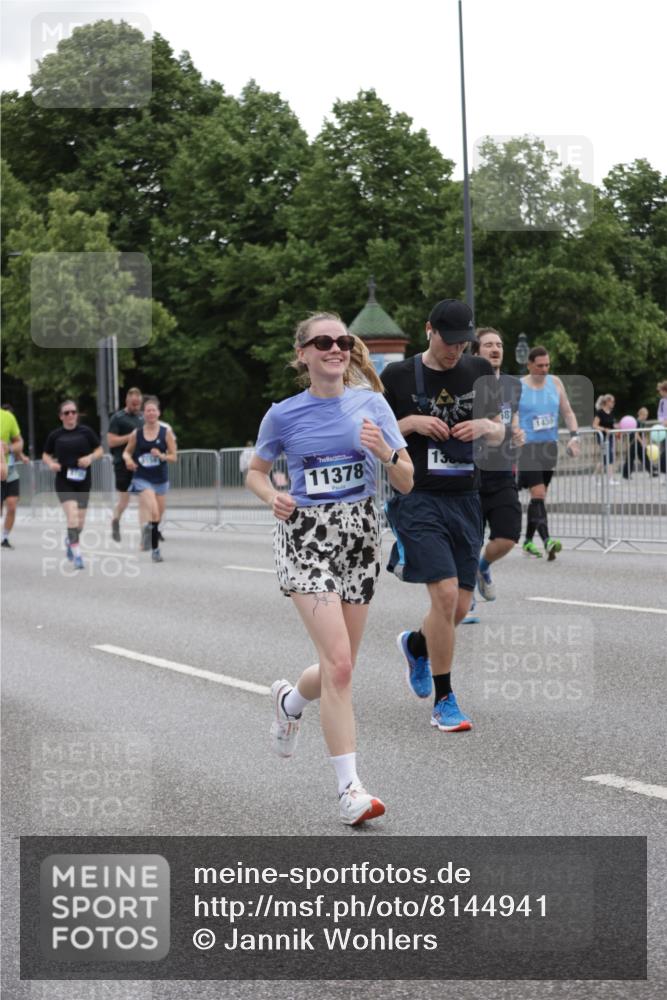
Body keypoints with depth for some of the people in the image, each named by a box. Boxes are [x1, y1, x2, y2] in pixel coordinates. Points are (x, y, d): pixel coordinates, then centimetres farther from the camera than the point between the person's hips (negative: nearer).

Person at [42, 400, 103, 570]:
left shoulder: (86, 432, 0)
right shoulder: (55, 435, 1)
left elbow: (99, 450, 6)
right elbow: (46, 455, 12)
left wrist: (90, 458, -14)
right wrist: (51, 464, -10)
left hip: (83, 481, 2)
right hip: (64, 481, -2)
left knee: (80, 521, 9)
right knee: (72, 514, -19)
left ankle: (70, 540, 42)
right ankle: (77, 554, -16)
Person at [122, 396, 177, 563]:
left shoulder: (166, 432, -1)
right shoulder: (137, 433, -1)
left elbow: (174, 456, 1)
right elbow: (127, 452, 12)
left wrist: (162, 456, -19)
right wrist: (128, 459, -10)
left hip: (160, 479, 2)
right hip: (142, 478, -2)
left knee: (158, 516, 14)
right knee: (153, 513, -21)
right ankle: (155, 549, -11)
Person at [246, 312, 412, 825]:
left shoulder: (371, 404, 2)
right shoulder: (284, 415, -1)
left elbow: (407, 482, 2)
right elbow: (255, 472, 14)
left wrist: (385, 451, -18)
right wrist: (273, 496, -8)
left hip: (360, 535, 3)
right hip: (306, 538, -3)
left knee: (339, 668, 11)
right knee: (339, 664, -17)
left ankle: (289, 701, 46)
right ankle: (349, 787, -13)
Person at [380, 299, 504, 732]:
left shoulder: (480, 372, 8)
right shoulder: (397, 376, -2)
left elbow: (500, 434, 17)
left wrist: (485, 426, -6)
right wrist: (411, 423, -13)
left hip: (465, 498, 5)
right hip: (417, 500, -4)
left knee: (460, 606, 6)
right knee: (445, 593, -17)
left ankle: (416, 645, 42)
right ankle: (444, 701, -4)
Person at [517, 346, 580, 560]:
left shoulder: (555, 383, 8)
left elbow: (568, 413, 13)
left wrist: (574, 436, -3)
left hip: (550, 446, 5)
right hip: (527, 446, -5)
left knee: (539, 495, 12)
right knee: (538, 494, -17)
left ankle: (528, 541, 23)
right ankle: (547, 540, -27)